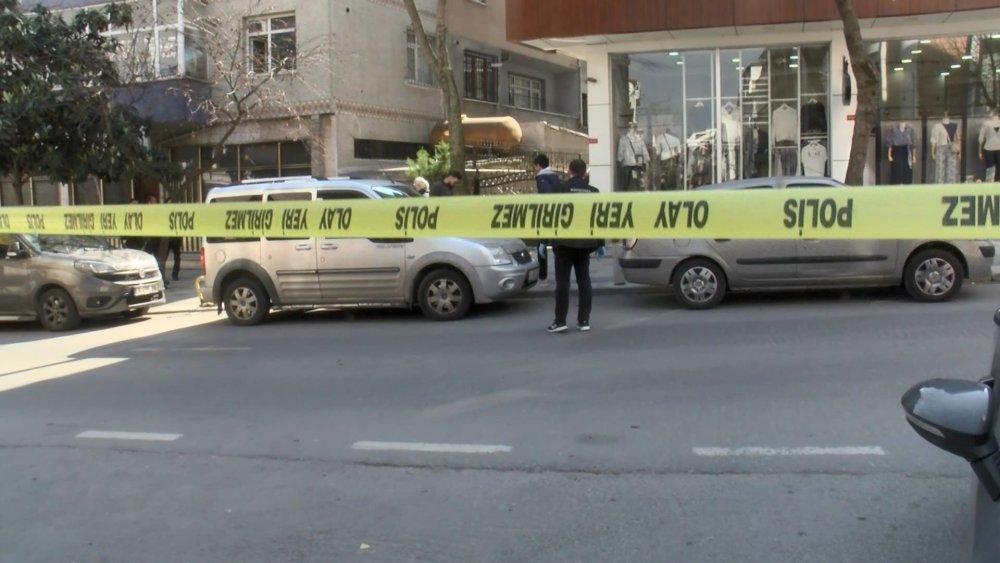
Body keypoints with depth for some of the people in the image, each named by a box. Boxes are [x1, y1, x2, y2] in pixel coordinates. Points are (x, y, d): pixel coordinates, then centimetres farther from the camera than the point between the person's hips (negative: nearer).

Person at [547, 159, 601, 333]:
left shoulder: (562, 189, -5)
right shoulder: (593, 191, 8)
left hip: (565, 242, -4)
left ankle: (560, 321, -5)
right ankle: (584, 320, 9)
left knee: (562, 281, -2)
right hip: (585, 242, 4)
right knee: (584, 281, 8)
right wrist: (600, 244, 16)